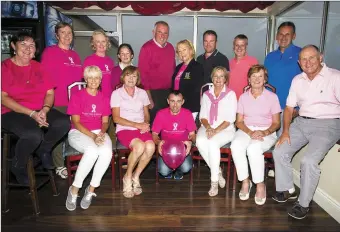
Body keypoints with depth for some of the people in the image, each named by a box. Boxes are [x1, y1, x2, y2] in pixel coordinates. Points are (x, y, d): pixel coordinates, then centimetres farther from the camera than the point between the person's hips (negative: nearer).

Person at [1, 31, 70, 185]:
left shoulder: (39, 67, 12)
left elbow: (50, 93, 6)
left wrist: (44, 110, -15)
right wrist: (31, 113, -20)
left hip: (40, 111, 4)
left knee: (64, 123, -24)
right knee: (34, 134, -34)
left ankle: (43, 150, 6)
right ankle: (18, 166, 0)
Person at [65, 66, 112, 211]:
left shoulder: (104, 98, 9)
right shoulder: (77, 96, -3)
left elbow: (105, 122, 10)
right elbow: (76, 122, -7)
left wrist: (102, 133, -12)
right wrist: (92, 136, -19)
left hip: (99, 132, 3)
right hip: (79, 132, -3)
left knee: (107, 151, -31)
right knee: (92, 151, -35)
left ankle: (91, 190, -14)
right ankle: (74, 189, -15)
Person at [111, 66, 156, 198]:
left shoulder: (142, 93, 14)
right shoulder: (116, 94, 3)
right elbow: (116, 118, -4)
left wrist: (145, 124, -6)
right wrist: (137, 125, -13)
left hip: (141, 128, 4)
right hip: (124, 129, -3)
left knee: (150, 146, -29)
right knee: (139, 146, -33)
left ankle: (136, 176, -5)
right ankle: (128, 177, -7)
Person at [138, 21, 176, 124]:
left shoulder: (170, 48, 10)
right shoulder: (147, 48, -8)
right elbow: (143, 73, -10)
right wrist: (148, 97, -13)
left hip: (169, 93, 6)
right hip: (153, 93, -5)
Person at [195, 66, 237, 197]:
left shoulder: (230, 94, 4)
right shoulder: (206, 94, 16)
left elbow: (230, 119, -5)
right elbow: (203, 116, 9)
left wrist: (216, 130, -18)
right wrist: (208, 127, -12)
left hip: (225, 129, -3)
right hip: (207, 128, 3)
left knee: (213, 143, -33)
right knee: (200, 142, -29)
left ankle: (214, 181, -19)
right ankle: (217, 171, -11)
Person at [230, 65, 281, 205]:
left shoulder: (272, 97, 5)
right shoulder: (243, 97, 11)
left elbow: (276, 123, 4)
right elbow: (239, 121, 5)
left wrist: (264, 132, -17)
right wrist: (250, 132, -14)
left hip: (267, 132, -2)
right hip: (246, 130, 2)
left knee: (254, 148, -35)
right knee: (236, 145, -31)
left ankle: (260, 184, -15)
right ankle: (245, 182, -16)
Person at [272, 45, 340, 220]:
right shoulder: (297, 80, 9)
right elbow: (289, 107, 11)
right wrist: (285, 131, 0)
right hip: (301, 122, 6)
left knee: (309, 160, -23)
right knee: (279, 152, -1)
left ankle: (303, 204, -3)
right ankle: (287, 190, 18)